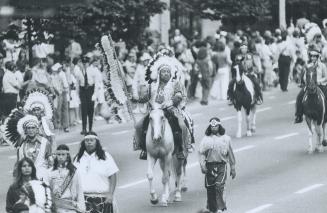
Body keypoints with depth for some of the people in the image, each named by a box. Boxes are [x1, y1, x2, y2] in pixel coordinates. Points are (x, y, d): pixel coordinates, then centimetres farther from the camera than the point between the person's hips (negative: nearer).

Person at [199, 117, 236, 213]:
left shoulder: (225, 139, 7)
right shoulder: (205, 139, 5)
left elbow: (230, 154, 12)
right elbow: (201, 153, -1)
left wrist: (233, 168, 12)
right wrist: (202, 165, -16)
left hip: (221, 166, -1)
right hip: (209, 166, 1)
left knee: (219, 186, -16)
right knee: (210, 188, 4)